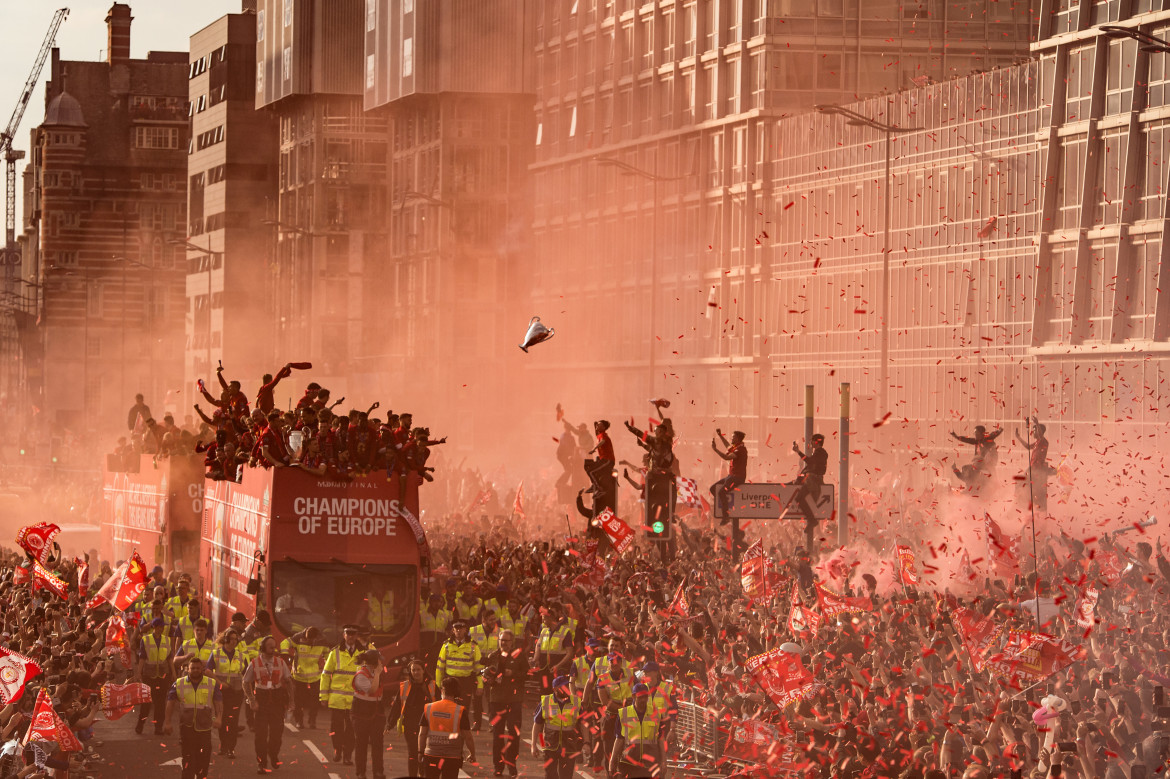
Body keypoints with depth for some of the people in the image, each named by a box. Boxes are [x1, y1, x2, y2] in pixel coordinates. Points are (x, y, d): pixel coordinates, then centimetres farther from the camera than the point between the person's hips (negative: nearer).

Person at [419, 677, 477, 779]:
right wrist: (472, 754, 6)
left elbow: (422, 734, 2)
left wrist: (421, 752, 13)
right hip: (452, 757, -2)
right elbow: (468, 736, -8)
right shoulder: (460, 711, -10)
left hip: (431, 756, 2)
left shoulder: (428, 708, -1)